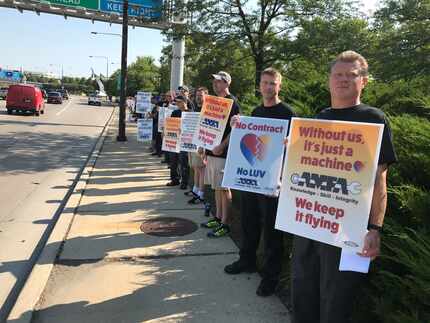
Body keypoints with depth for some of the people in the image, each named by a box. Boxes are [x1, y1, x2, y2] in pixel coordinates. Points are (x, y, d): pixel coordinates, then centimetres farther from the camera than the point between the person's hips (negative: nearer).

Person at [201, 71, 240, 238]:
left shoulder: (232, 102, -9)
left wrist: (222, 146, -22)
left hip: (223, 152, -8)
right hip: (212, 151, 8)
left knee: (223, 188, -3)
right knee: (216, 187, 14)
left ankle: (225, 224, 5)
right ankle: (218, 217, 25)